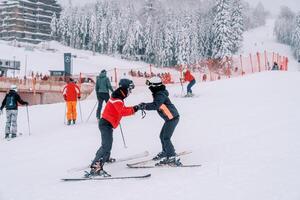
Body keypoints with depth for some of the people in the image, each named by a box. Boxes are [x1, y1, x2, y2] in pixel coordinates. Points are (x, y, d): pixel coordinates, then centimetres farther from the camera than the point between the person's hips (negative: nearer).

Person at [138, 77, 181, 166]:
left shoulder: (160, 95, -20)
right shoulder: (159, 94, 12)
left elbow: (155, 105, -34)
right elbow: (155, 104, 21)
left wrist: (144, 106, -31)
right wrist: (144, 105, 8)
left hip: (172, 118, -11)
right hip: (169, 118, 11)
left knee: (166, 138, -11)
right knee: (162, 136, 19)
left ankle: (172, 157, -8)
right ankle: (165, 152, 35)